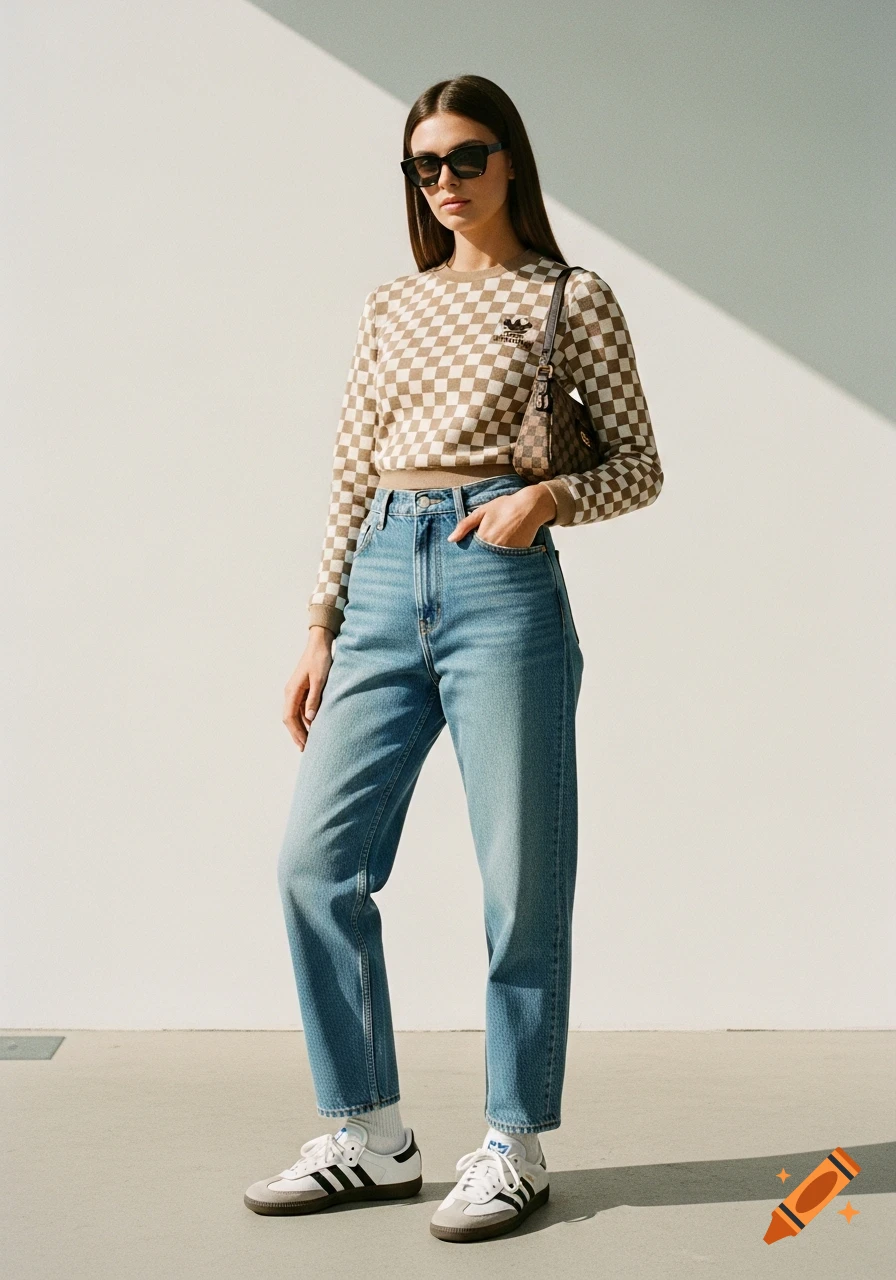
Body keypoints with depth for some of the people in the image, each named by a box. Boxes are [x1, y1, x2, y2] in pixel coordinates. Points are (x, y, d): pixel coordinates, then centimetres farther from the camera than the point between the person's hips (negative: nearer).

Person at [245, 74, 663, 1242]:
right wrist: (322, 630, 9)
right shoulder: (391, 307, 18)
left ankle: (515, 1144, 15)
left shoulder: (571, 299, 6)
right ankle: (370, 1137, 13)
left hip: (501, 584, -4)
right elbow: (352, 479, 16)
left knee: (521, 877, 0)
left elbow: (639, 466, 6)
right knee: (316, 859, 0)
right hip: (384, 585, 5)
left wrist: (551, 497, -14)